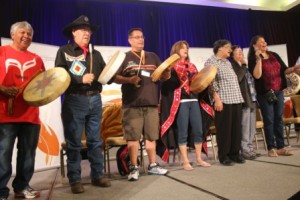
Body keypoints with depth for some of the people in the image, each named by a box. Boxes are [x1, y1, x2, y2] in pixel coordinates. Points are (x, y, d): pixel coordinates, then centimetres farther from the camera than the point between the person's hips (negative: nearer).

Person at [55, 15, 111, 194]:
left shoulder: (96, 54, 18)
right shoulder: (64, 51, 4)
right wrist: (81, 79, -15)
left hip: (95, 100, 4)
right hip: (74, 101, -4)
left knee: (95, 141, 9)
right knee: (74, 143, 3)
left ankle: (97, 175, 20)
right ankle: (75, 180, 14)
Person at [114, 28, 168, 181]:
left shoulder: (153, 57, 18)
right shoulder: (124, 57, 7)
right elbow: (115, 78, -1)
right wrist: (129, 80, -18)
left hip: (151, 102, 4)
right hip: (132, 104, -3)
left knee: (151, 135, 9)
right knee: (133, 136, -2)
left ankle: (152, 165, 21)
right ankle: (134, 168, 9)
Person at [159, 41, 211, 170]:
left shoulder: (191, 66, 21)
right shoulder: (171, 66, 2)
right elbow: (166, 84, -8)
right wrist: (180, 81, -19)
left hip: (194, 100, 6)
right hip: (180, 102, -6)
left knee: (198, 130, 6)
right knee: (183, 132, -2)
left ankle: (199, 159, 20)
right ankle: (185, 161, 8)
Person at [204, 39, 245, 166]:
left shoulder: (228, 63, 23)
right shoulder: (211, 61, -3)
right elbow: (212, 82, -13)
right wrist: (217, 98, -19)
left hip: (236, 99, 8)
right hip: (223, 100, -8)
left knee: (236, 128, 8)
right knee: (224, 128, -3)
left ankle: (235, 153, 19)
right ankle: (224, 155, 8)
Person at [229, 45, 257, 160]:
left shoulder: (244, 66, 22)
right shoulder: (232, 65, -5)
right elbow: (237, 78, -22)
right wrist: (242, 65, -12)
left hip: (252, 99, 9)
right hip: (244, 99, -8)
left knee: (252, 127, 11)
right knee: (245, 127, -7)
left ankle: (250, 148, 19)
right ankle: (245, 150, 1)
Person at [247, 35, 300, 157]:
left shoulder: (274, 55, 12)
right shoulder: (253, 59, -3)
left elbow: (284, 70, 11)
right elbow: (257, 75, -16)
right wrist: (259, 59, -16)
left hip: (279, 91, 5)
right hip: (265, 93, -5)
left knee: (279, 119, 6)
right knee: (269, 120, -1)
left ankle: (280, 147, 13)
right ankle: (271, 148, 6)